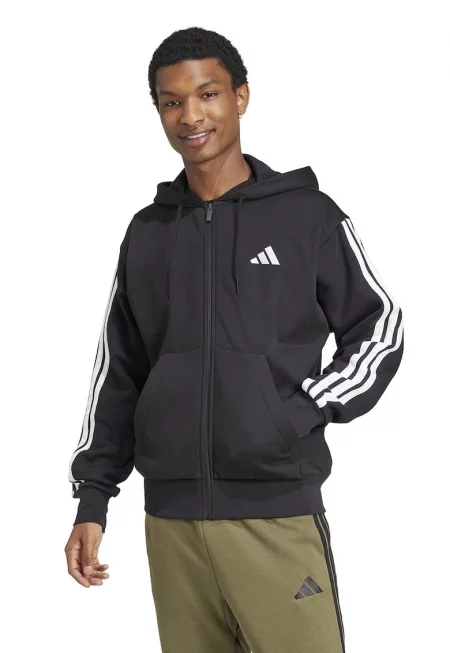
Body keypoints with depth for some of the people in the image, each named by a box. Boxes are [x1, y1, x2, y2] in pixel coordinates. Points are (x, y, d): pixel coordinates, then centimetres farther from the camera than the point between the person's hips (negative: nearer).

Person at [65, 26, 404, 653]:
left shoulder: (306, 214, 1)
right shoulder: (148, 232, 10)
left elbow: (380, 326, 6)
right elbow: (118, 372, 13)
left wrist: (307, 412, -7)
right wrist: (92, 498, 8)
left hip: (278, 512, -3)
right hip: (171, 519, 3)